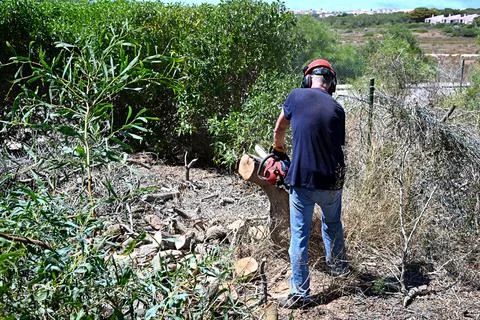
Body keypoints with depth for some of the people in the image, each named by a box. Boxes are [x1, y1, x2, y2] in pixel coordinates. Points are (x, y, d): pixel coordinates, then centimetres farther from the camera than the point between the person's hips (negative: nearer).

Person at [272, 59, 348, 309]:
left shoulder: (296, 96, -5)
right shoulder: (336, 109, 0)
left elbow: (279, 130, 9)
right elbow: (338, 145, 7)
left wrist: (278, 151, 29)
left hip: (301, 180, -3)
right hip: (331, 181, 3)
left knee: (299, 235, 5)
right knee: (332, 224, 27)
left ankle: (300, 293, 9)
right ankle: (338, 265, 49)